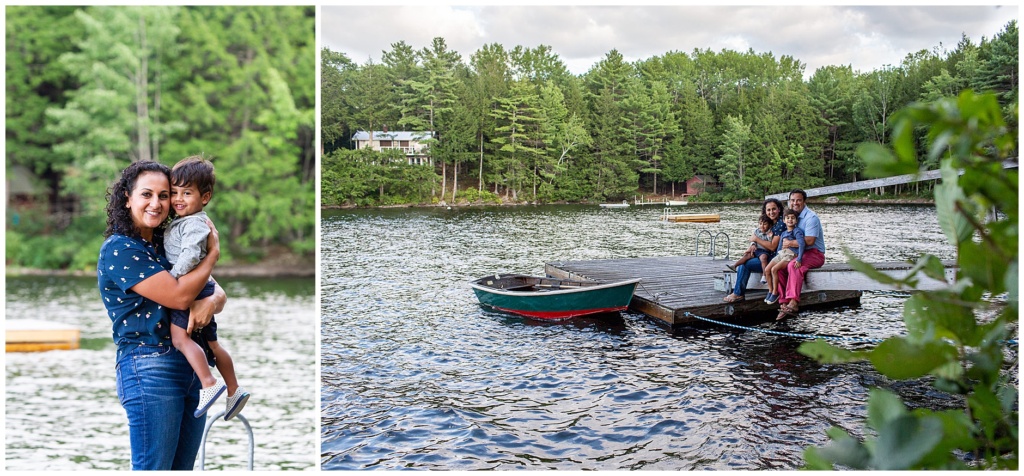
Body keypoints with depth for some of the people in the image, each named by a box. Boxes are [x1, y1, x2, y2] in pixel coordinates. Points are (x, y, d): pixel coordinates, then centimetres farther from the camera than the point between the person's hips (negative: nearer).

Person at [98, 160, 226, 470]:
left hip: (192, 368, 8)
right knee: (153, 468, -5)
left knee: (183, 467, 12)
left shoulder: (166, 247, 15)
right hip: (150, 371, -8)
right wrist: (213, 252, -4)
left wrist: (211, 302, -12)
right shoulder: (119, 249, -8)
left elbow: (218, 293, 12)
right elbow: (178, 296, -16)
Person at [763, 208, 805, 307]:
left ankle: (775, 292, -11)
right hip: (781, 254, 7)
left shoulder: (797, 231, -7)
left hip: (791, 255, -7)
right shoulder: (783, 233, 17)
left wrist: (799, 259, -30)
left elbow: (802, 244, -21)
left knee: (774, 269, -24)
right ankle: (770, 291, 5)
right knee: (767, 269, -9)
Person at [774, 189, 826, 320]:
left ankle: (793, 303, -41)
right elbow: (787, 237, 20)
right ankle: (784, 304, -24)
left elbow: (809, 241, -22)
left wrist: (790, 243, -18)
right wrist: (784, 242, -4)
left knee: (793, 265, -35)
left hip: (814, 254, -7)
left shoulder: (811, 217, -11)